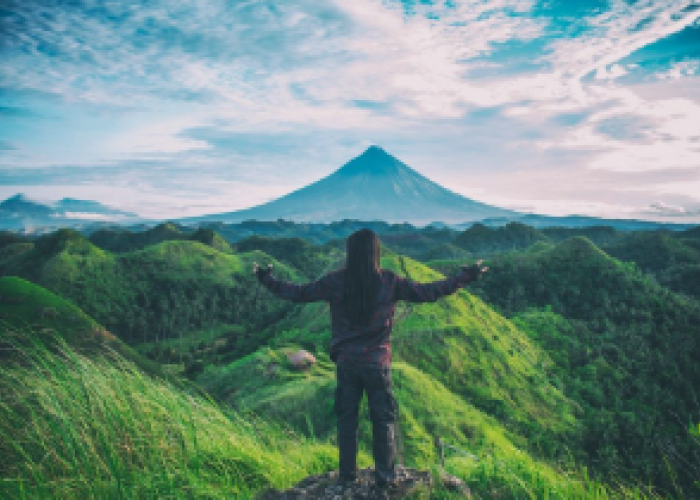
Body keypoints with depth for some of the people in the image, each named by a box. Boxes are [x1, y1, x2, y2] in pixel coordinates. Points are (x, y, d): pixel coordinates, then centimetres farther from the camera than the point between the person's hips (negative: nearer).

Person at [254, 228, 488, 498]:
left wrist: (267, 279, 15)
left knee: (346, 419, 17)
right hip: (378, 364, -1)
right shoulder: (389, 282, -11)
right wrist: (466, 277, 5)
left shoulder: (335, 281, -9)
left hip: (346, 363, 1)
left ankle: (347, 476, 29)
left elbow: (298, 293, -1)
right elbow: (428, 292, -6)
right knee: (383, 421, 13)